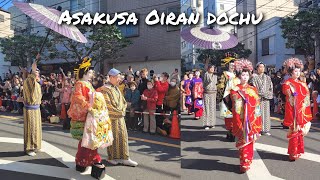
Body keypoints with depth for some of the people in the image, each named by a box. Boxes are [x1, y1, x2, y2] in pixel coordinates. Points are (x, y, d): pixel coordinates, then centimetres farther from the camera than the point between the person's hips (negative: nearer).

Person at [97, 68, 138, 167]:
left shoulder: (116, 88, 14)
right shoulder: (105, 89, -11)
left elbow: (123, 101, 20)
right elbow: (108, 105, -17)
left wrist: (123, 110, 4)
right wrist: (119, 112, -13)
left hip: (120, 117, 8)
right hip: (112, 118, -7)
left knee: (123, 136, 6)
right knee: (113, 137, 2)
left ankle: (124, 158, 12)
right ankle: (111, 158, 17)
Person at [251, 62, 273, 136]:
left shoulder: (267, 78, 16)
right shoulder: (254, 77, 1)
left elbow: (271, 87, 13)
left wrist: (268, 94, -2)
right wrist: (260, 93, -11)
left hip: (266, 98, 4)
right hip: (258, 98, -4)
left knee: (266, 113, 4)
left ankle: (265, 129, 10)